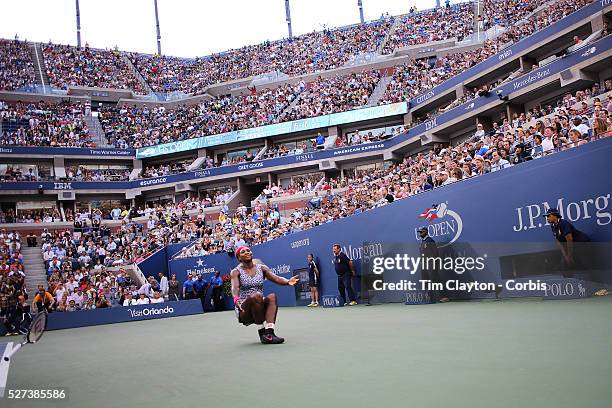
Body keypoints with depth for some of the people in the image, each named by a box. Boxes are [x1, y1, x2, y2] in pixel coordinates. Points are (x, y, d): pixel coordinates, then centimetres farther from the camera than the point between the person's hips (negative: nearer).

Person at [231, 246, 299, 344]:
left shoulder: (261, 268, 7)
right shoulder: (236, 272, -1)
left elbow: (276, 278, -9)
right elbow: (235, 287, -21)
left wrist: (287, 281, -31)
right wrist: (236, 299, -44)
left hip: (260, 306, 4)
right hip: (244, 311, -3)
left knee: (272, 297, -26)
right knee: (257, 295, -32)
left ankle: (269, 333, -38)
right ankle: (262, 332, -25)